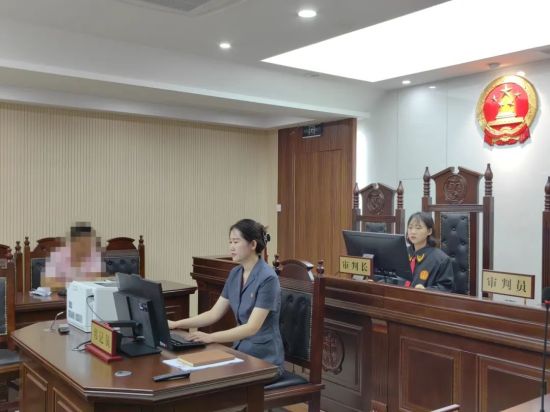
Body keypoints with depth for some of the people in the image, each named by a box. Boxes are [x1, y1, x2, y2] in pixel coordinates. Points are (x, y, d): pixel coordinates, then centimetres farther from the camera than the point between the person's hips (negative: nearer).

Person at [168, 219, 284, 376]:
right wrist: (176, 324, -4)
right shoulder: (235, 274, 5)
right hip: (240, 352, 7)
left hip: (264, 360, -7)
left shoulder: (267, 278, -19)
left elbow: (252, 327, -25)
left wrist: (210, 337, -34)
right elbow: (214, 314, 6)